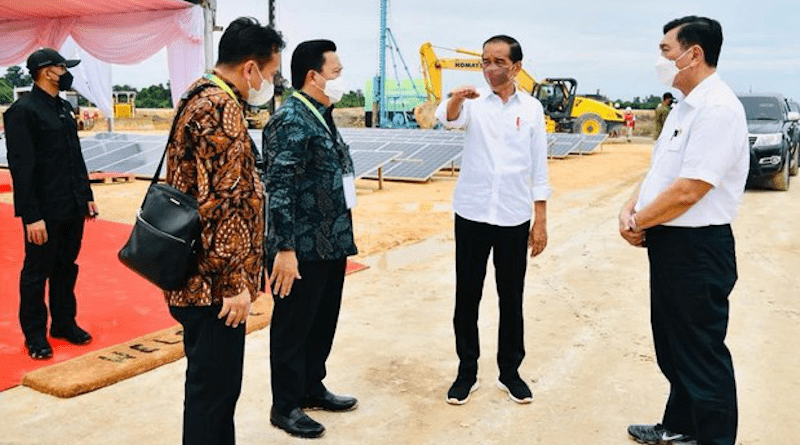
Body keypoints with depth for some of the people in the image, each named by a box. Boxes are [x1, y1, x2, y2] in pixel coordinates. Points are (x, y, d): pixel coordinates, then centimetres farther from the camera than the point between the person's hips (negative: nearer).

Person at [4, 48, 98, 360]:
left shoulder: (65, 107, 12)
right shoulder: (23, 111, -13)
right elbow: (21, 167, -16)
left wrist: (87, 196, 14)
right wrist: (31, 216, -19)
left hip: (73, 207, 7)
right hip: (46, 212, -7)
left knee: (67, 269, 16)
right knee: (37, 273, 6)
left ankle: (65, 323, 30)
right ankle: (35, 335, 20)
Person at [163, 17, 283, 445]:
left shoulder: (199, 98, 15)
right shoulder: (220, 108, -18)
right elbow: (221, 203, -24)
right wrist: (234, 281, -19)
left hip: (200, 276, 10)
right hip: (213, 282, -10)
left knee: (211, 380, 20)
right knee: (214, 385, 2)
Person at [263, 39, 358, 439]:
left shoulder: (322, 117, 13)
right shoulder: (291, 120, -16)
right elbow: (279, 189, -21)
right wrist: (285, 248, -23)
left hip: (330, 245, 9)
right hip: (302, 250, -9)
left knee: (323, 323, 20)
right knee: (293, 328, 5)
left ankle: (312, 388, 37)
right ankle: (285, 407, 20)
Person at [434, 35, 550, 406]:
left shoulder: (532, 108, 3)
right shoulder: (473, 102, -1)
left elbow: (538, 168, 5)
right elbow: (447, 118, -25)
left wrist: (541, 221, 2)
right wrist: (456, 98, -48)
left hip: (514, 218, 1)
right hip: (472, 215, 0)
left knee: (511, 299, 10)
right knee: (467, 297, 7)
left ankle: (510, 372, 25)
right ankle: (467, 372, 21)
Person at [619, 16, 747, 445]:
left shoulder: (717, 108, -19)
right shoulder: (684, 107, 13)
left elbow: (688, 190, -25)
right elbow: (657, 170, 16)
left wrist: (638, 222, -12)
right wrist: (629, 209, -1)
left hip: (697, 249, -10)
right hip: (668, 243, 10)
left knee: (701, 353, 2)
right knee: (672, 345, 21)